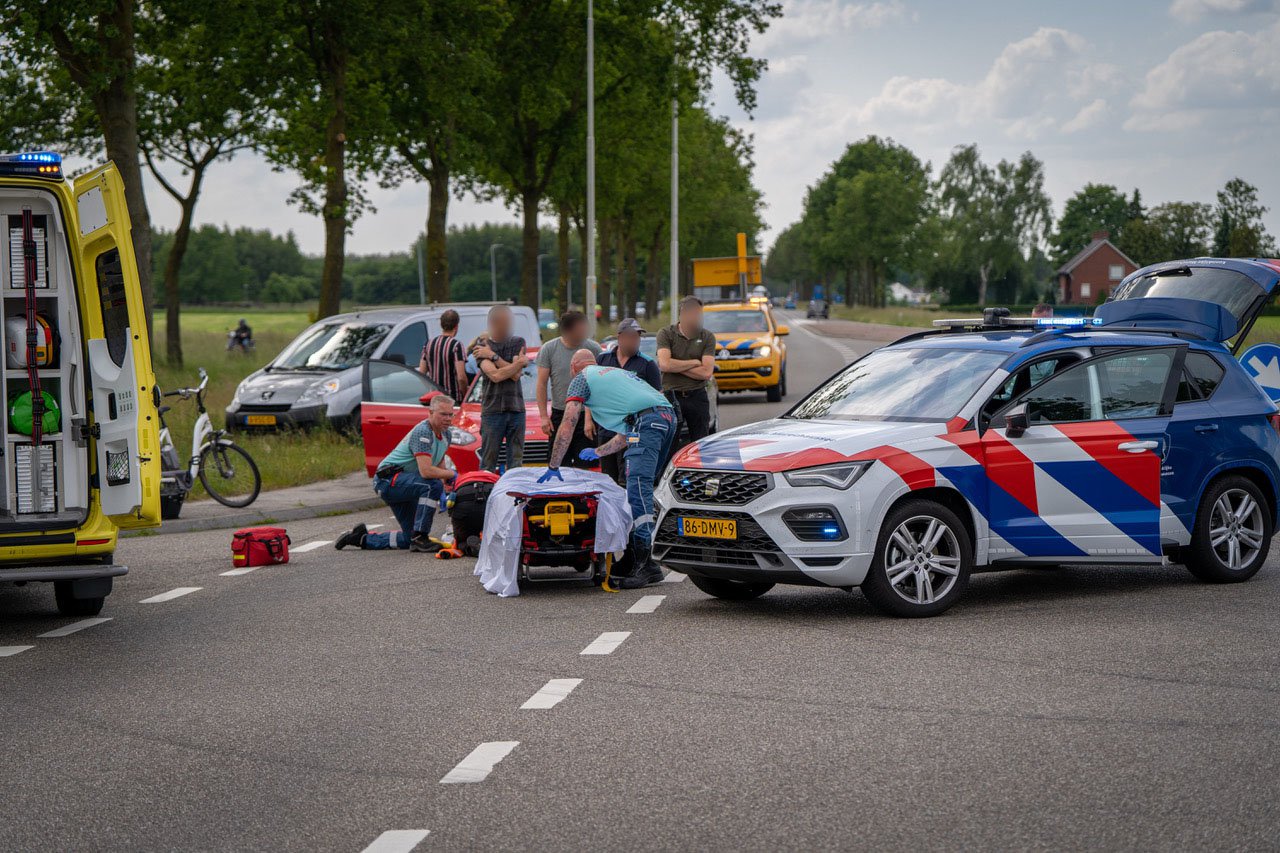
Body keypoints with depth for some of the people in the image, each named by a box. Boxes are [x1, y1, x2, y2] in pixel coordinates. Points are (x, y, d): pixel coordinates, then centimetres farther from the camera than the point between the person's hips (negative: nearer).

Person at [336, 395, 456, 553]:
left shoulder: (444, 434, 8)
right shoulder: (422, 432, -22)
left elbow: (440, 467, 17)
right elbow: (426, 471, -32)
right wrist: (451, 474, -17)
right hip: (388, 480, -10)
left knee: (409, 539, 9)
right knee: (433, 485, -34)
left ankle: (361, 538, 23)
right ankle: (419, 538, -28)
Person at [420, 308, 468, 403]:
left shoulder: (428, 344, 8)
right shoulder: (456, 345, -11)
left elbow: (421, 373, 11)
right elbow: (461, 377, -18)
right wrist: (465, 396, -5)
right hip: (454, 398, -6)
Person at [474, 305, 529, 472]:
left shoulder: (518, 343, 11)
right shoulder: (482, 348, 3)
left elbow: (516, 375, -3)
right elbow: (495, 376, -12)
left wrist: (493, 356, -4)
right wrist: (520, 362, -4)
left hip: (516, 408, 2)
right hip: (492, 409, -2)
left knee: (516, 461, 2)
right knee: (488, 461, -4)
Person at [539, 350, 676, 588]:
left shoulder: (582, 379, 17)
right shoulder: (616, 373, 39)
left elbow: (567, 426, 13)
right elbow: (628, 434, 39)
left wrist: (553, 467, 20)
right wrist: (598, 452, 49)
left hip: (647, 420, -8)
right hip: (669, 415, 8)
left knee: (638, 488, -16)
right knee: (641, 487, 13)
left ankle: (644, 563, -26)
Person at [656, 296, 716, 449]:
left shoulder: (707, 337, 3)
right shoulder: (666, 334, -1)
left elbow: (706, 372, -8)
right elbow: (665, 364, -17)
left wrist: (676, 366, -8)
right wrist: (694, 363, -7)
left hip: (697, 397, 2)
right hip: (671, 395, -2)